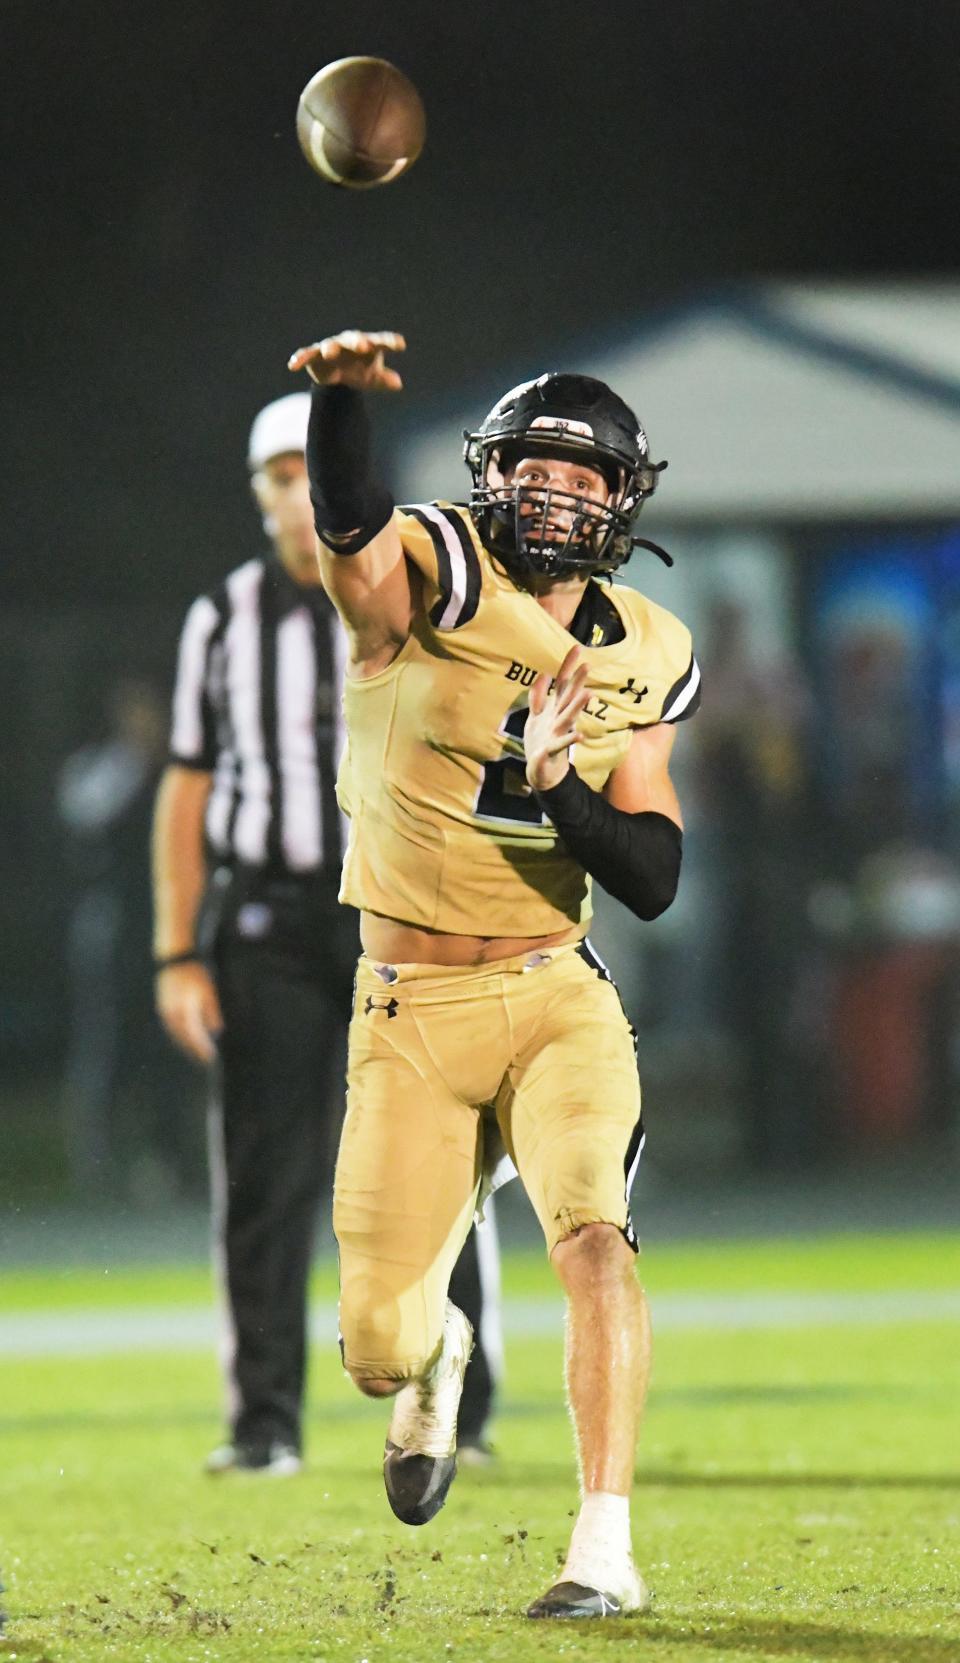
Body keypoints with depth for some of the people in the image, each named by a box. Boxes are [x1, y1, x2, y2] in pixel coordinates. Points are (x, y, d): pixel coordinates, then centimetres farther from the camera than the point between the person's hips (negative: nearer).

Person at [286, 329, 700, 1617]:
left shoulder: (640, 666, 4)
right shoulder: (428, 583, -8)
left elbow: (654, 881, 0)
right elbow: (349, 520, -33)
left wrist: (556, 786, -19)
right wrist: (343, 395, -54)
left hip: (556, 1000, 1)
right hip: (407, 1015, -1)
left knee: (592, 1236, -26)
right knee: (380, 1350, 4)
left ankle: (606, 1549, -22)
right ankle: (435, 1360, 43)